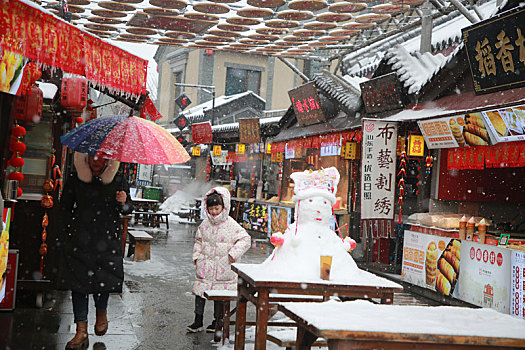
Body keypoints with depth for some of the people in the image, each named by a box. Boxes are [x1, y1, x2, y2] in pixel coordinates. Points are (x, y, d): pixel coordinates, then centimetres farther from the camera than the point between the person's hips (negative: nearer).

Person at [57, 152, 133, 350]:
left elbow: (128, 210, 8)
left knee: (104, 278, 1)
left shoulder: (118, 181, 5)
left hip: (107, 238, 0)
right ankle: (81, 332, 0)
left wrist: (123, 203, -15)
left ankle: (101, 312, 34)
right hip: (80, 237, 0)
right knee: (79, 280, -4)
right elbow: (65, 206, 13)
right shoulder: (76, 180, 5)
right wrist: (65, 233, 5)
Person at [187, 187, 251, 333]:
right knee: (200, 290, 4)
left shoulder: (231, 225, -7)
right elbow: (198, 240, 19)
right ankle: (198, 321, 14)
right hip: (205, 265, 4)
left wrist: (233, 254, -14)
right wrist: (197, 256, 9)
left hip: (223, 267, -4)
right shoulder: (205, 224, 6)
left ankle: (217, 321, 19)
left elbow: (245, 239, -6)